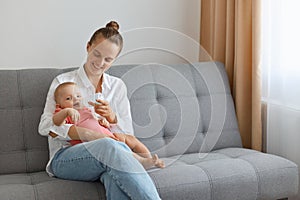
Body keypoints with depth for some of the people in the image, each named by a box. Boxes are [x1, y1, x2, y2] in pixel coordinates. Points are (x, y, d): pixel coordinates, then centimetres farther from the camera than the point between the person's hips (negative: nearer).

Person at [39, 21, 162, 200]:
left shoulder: (118, 86, 19)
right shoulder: (63, 82, 10)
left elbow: (128, 132, 15)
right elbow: (45, 126, -2)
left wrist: (113, 117, -9)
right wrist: (83, 133, -19)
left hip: (108, 153, 2)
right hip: (65, 158, -2)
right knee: (108, 145, -39)